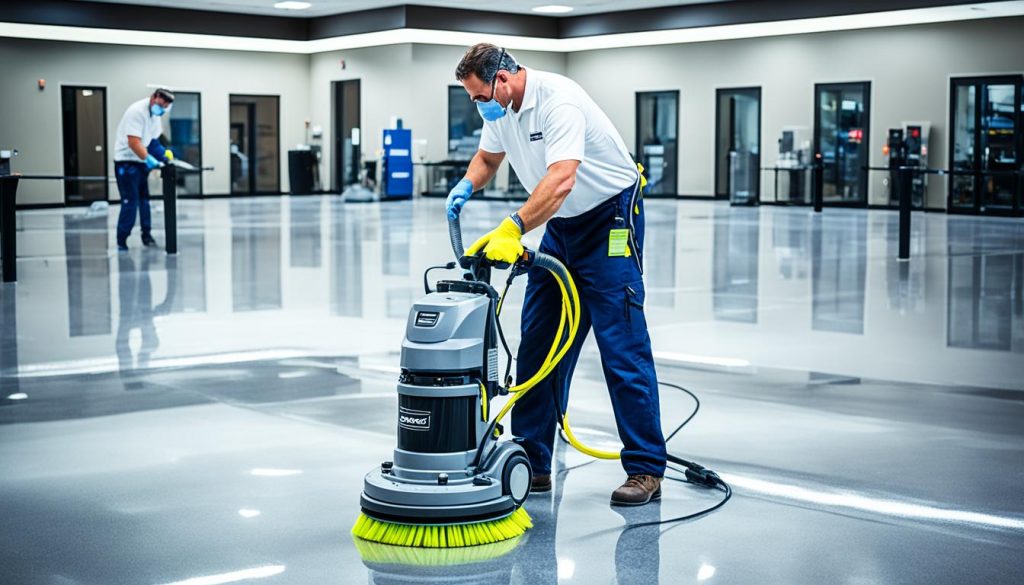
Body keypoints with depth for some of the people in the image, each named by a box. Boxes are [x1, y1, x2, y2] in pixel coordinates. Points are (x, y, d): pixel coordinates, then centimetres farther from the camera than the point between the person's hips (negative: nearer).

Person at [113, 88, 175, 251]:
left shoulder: (155, 113, 6)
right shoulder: (137, 112, -22)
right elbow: (133, 142, -29)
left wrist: (164, 152, -4)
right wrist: (149, 160, -35)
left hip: (141, 161, 9)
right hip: (126, 162, -9)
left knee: (144, 199, 14)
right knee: (130, 202, -11)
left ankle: (146, 235, 24)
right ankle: (121, 242, -5)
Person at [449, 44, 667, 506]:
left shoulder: (557, 100, -26)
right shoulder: (500, 108, 1)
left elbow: (561, 179, -39)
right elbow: (487, 158, 20)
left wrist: (512, 230, -48)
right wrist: (466, 186, -2)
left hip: (610, 219, -9)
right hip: (561, 226, 9)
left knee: (622, 346, -11)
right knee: (538, 346, 5)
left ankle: (645, 469, -5)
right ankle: (531, 462, 11)